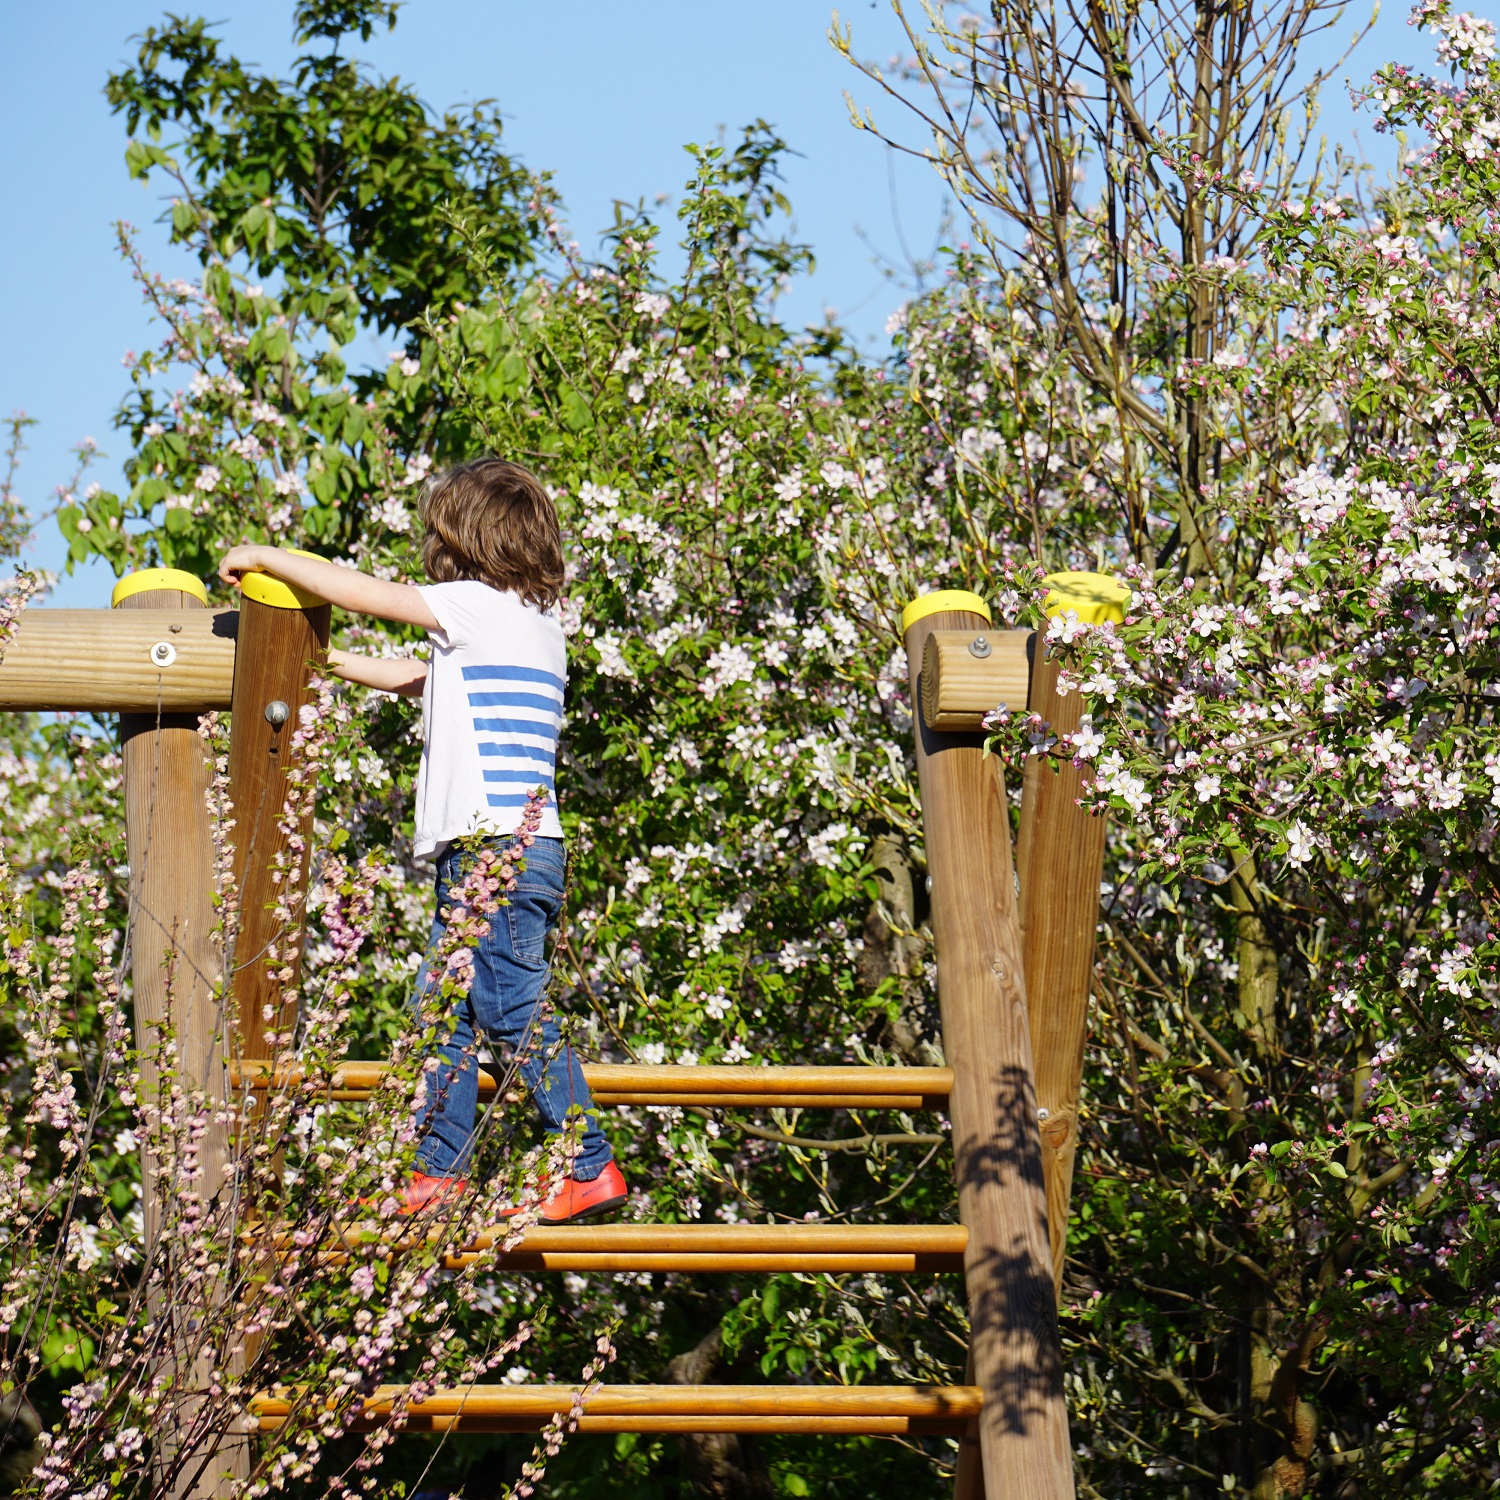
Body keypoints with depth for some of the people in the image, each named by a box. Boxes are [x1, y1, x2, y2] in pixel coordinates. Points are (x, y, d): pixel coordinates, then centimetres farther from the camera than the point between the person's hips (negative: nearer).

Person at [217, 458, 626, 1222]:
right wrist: (327, 661, 35)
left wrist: (265, 556, 9)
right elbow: (417, 677, 31)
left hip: (501, 849, -10)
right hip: (481, 853, 10)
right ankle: (439, 1175, 15)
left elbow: (359, 591, -3)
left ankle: (591, 1169, -9)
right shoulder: (532, 623, 20)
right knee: (440, 1010, 12)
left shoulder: (483, 606, -7)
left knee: (514, 1011, -10)